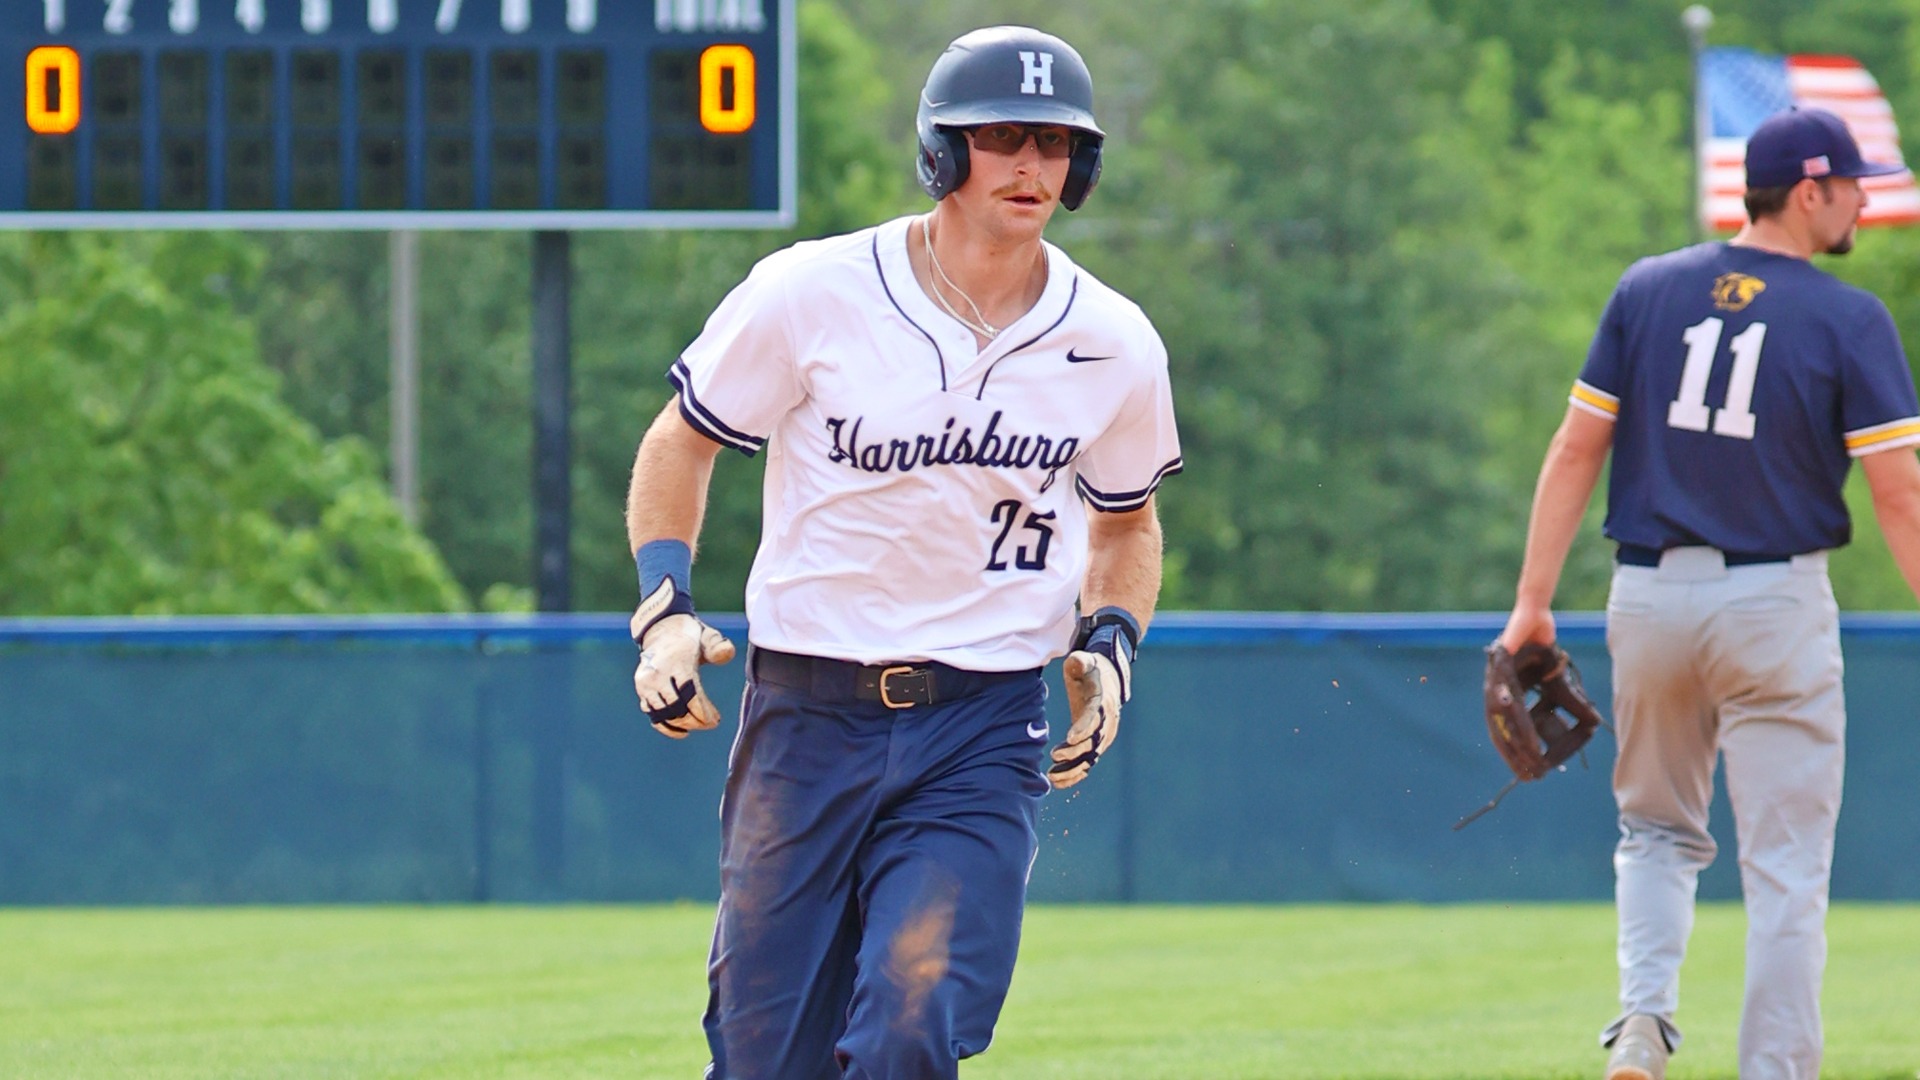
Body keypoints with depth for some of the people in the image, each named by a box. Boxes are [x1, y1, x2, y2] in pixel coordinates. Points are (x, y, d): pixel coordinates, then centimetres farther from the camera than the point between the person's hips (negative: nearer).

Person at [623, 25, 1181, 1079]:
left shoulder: (1113, 348, 2)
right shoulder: (809, 294, -6)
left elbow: (1127, 520, 19)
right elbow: (680, 441, 7)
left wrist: (1108, 646, 1)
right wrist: (663, 608, -7)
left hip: (982, 741, 0)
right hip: (803, 718, 0)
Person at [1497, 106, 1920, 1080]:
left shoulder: (1647, 290, 3)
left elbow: (1576, 450, 1)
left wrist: (1533, 602, 3)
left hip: (1650, 598, 3)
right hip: (1777, 604, -3)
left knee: (1658, 828, 20)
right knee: (1784, 869, 2)